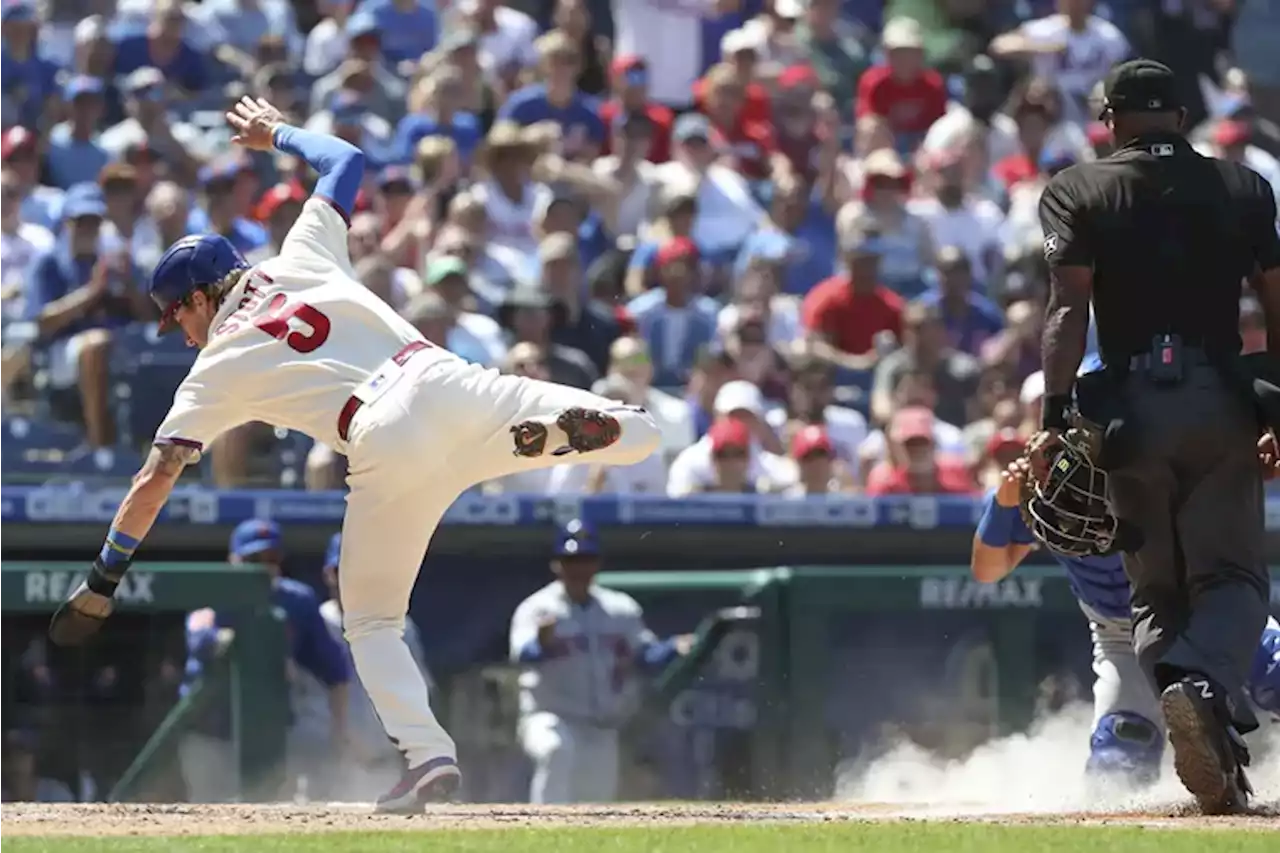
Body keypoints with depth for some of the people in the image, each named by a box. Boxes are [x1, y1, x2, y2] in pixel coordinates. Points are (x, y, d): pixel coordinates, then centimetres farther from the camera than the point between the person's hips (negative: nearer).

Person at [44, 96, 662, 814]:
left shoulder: (216, 371, 19)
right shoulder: (300, 260, 26)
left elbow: (157, 480, 14)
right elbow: (349, 160, 39)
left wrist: (101, 584, 20)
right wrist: (279, 134, 56)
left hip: (387, 448, -3)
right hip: (448, 383, 3)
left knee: (371, 623, 16)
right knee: (638, 435, 2)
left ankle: (428, 755, -6)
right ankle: (566, 427, -34)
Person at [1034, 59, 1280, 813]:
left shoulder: (1078, 192, 5)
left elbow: (1069, 305, -6)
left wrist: (1056, 419, -11)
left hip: (1131, 410, 0)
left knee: (1157, 590, 10)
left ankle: (1214, 750, -9)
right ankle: (1205, 685, -32)